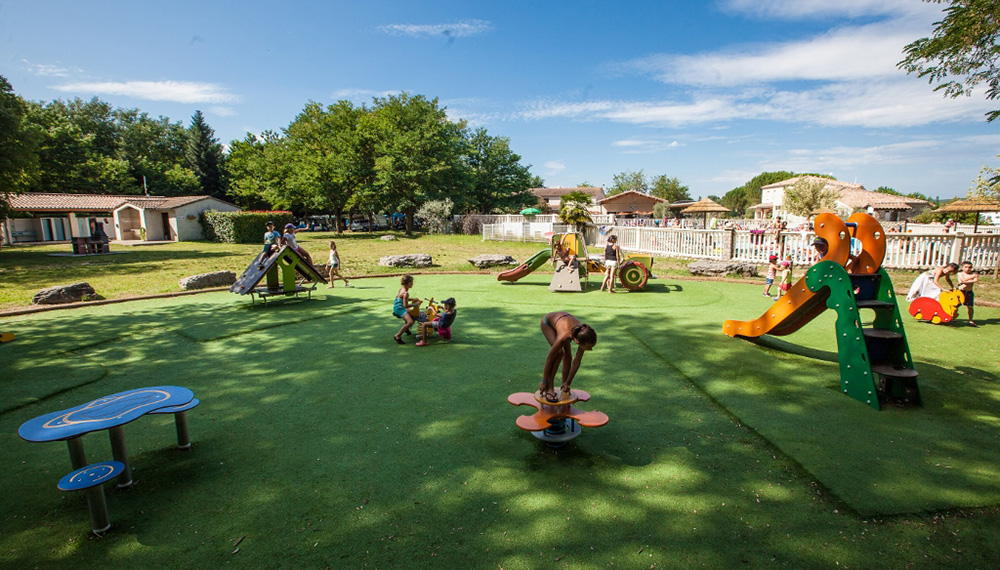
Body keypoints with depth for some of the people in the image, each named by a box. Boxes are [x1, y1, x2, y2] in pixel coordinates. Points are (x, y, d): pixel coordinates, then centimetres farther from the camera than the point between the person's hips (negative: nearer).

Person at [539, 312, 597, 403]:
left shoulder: (583, 335, -32)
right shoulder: (563, 336, -45)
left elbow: (576, 362, -19)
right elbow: (549, 359, -30)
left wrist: (568, 383, -12)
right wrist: (544, 382, -19)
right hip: (547, 321, -4)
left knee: (568, 357, -5)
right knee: (559, 352, -24)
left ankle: (564, 389, 12)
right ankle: (549, 387, -14)